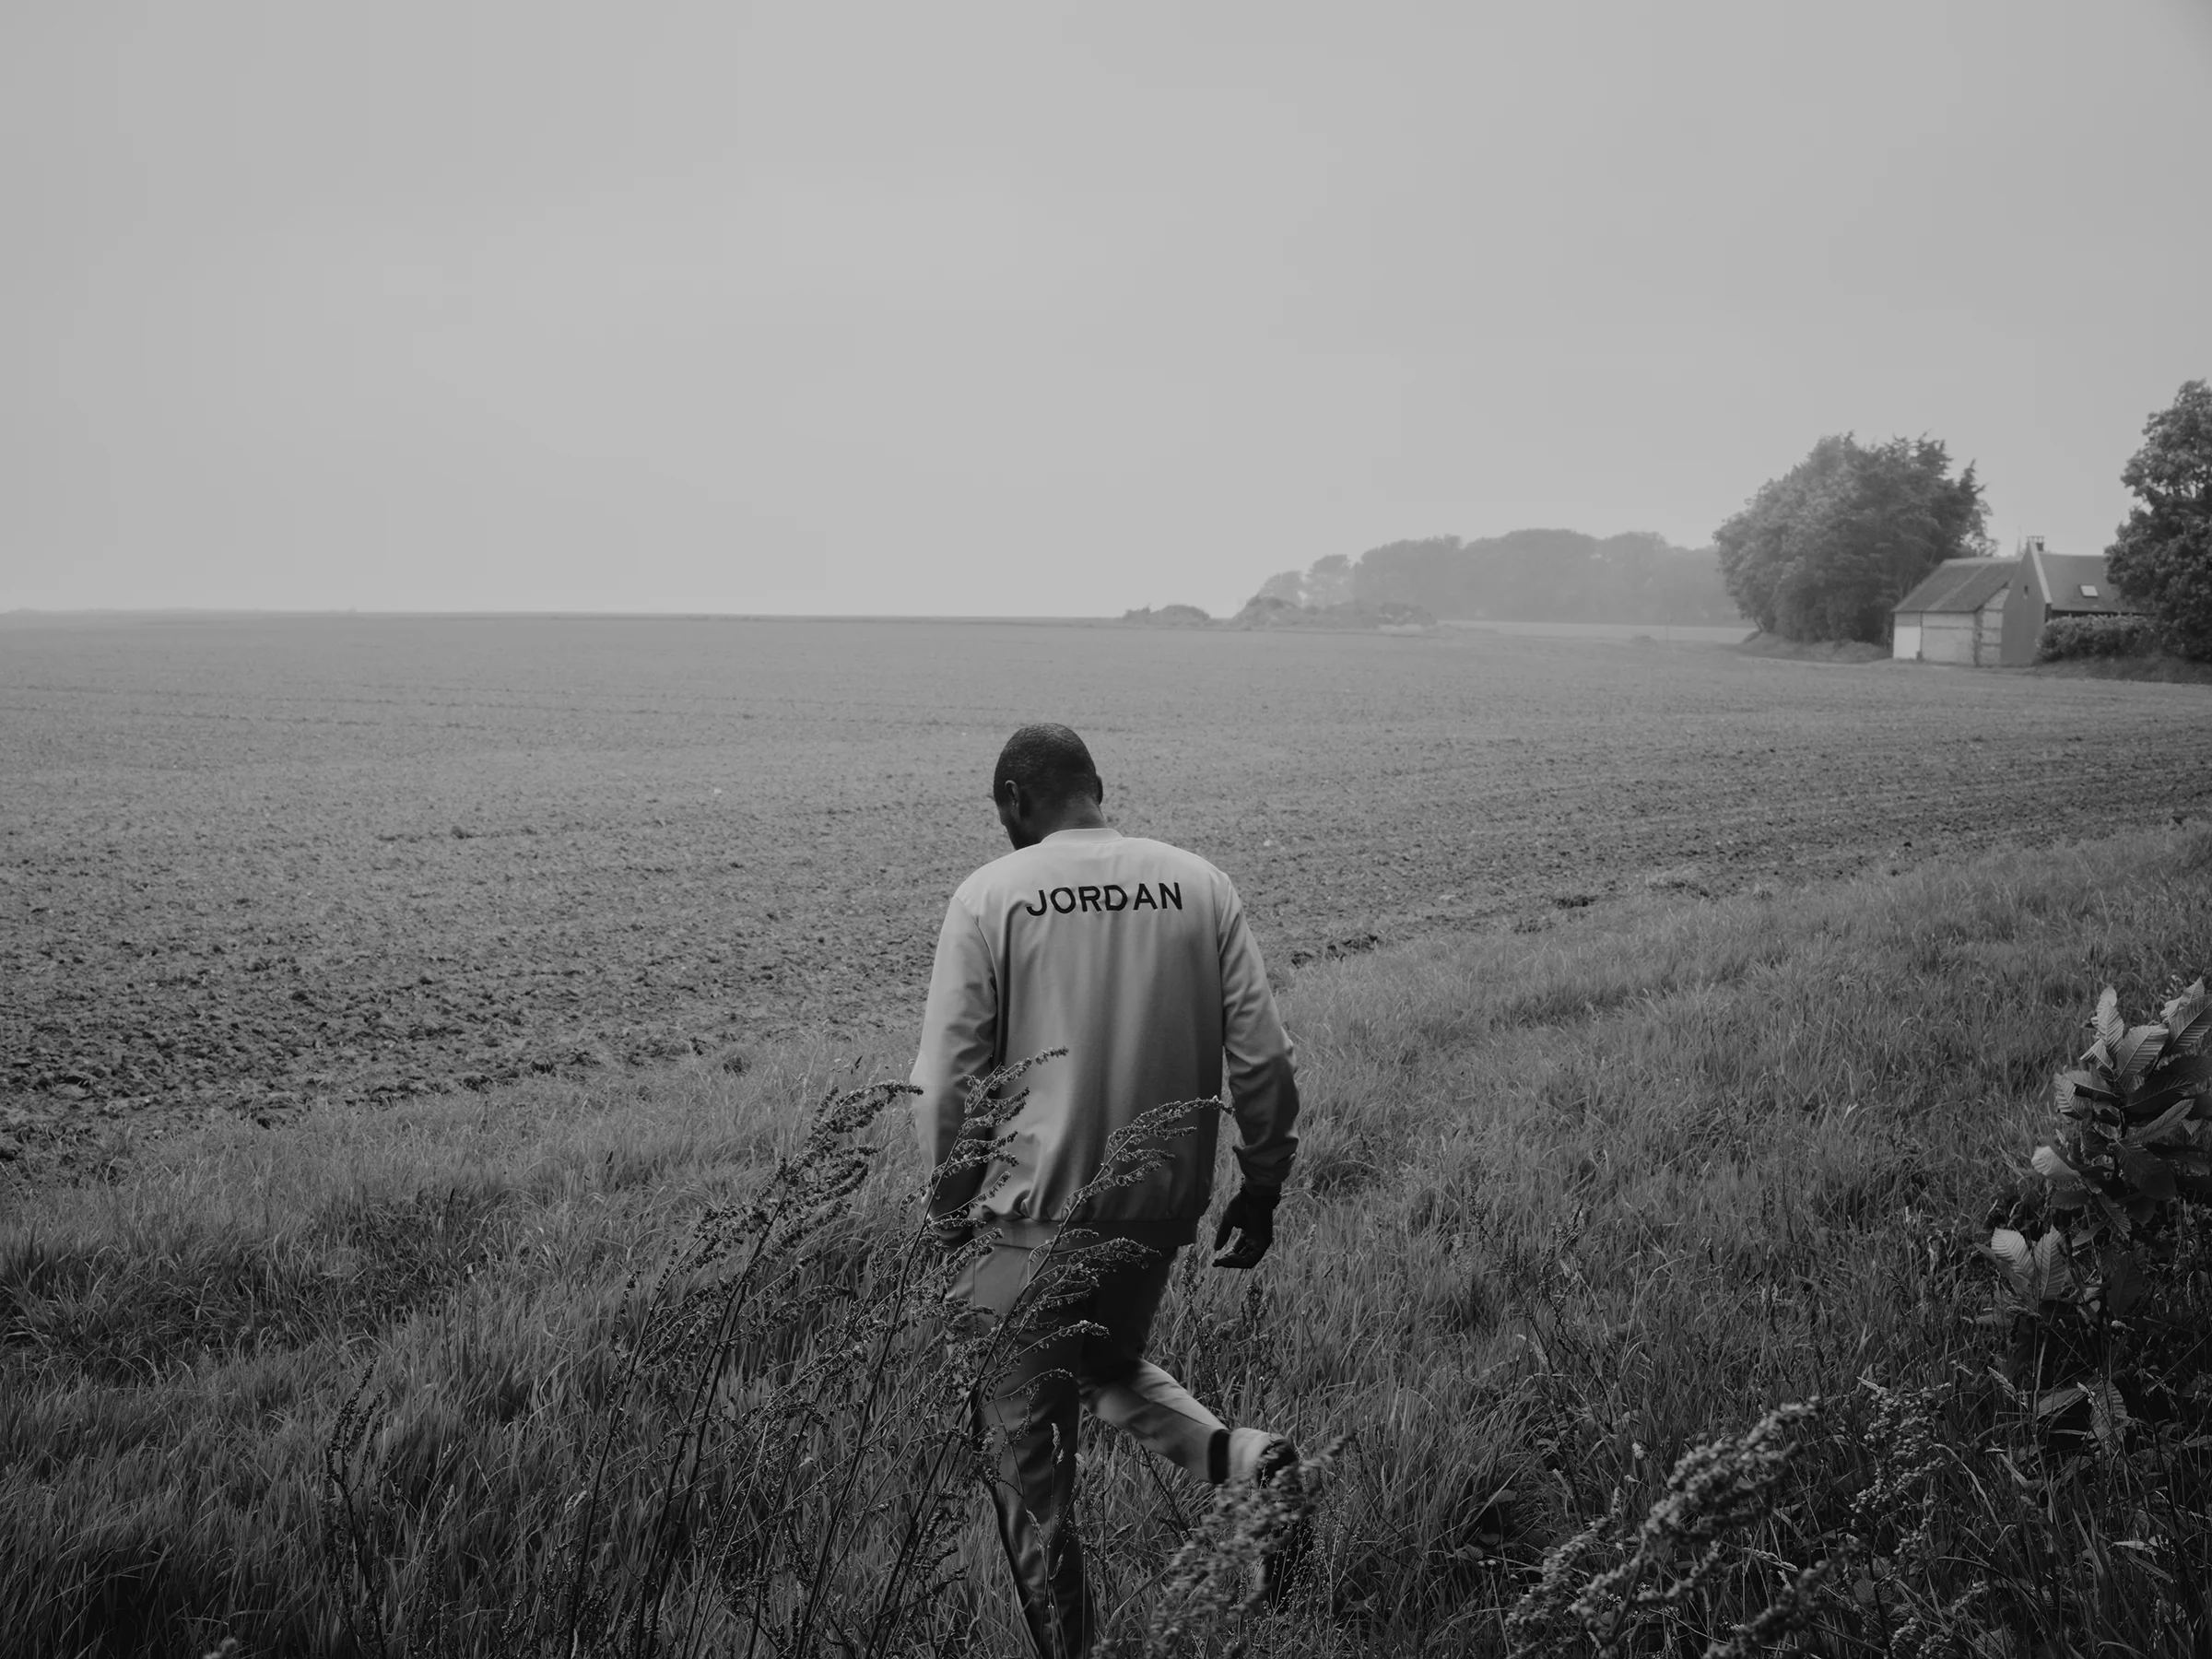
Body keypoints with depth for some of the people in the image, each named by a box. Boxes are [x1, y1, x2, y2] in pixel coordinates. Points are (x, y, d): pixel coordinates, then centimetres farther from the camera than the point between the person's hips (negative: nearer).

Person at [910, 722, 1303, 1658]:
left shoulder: (991, 896, -7)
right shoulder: (1198, 885, 1)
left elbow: (946, 1082, -6)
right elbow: (1262, 1057, 0)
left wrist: (950, 1209, 7)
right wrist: (1262, 1188, 11)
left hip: (1037, 1213, -4)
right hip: (1164, 1205, 4)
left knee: (1022, 1440, 10)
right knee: (1107, 1364, 28)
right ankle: (1227, 1450, 3)